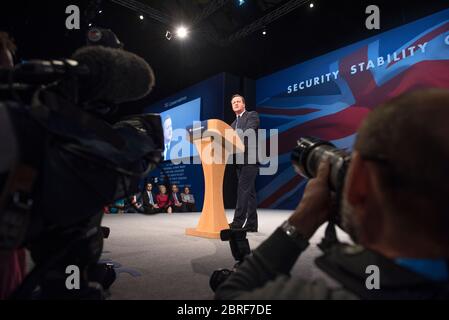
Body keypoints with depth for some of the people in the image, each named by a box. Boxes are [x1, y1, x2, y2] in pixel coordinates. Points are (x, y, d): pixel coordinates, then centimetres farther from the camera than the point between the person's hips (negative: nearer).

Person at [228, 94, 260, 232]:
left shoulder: (252, 115, 4)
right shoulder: (234, 124, 25)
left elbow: (248, 132, -13)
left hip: (250, 158, -8)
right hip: (240, 160, 8)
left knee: (243, 189, -14)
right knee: (249, 191, 7)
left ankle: (237, 222, -14)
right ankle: (252, 224, 10)